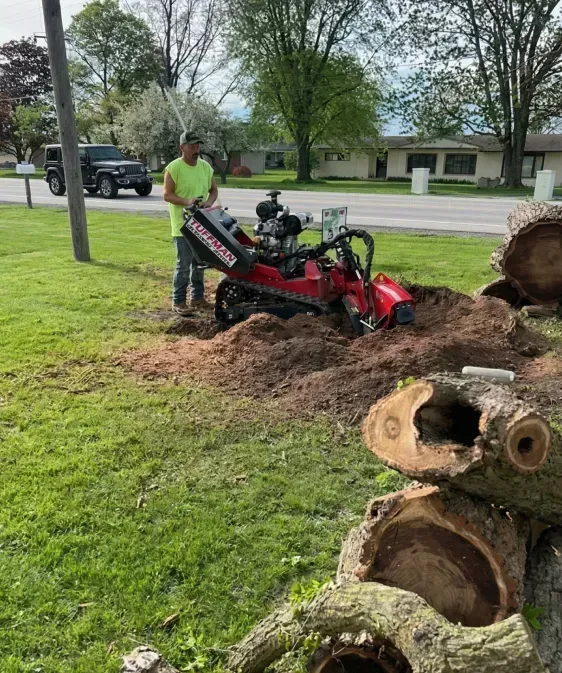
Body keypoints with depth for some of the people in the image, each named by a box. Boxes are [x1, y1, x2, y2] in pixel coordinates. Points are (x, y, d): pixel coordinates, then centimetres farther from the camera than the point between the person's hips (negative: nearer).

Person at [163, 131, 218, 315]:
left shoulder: (205, 167, 8)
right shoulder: (174, 167, -10)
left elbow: (214, 190, 15)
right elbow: (167, 195, -12)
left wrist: (209, 202, -7)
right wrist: (187, 201, -27)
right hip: (183, 225, -6)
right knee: (184, 264, -7)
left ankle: (197, 297, 26)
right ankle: (178, 301, 2)